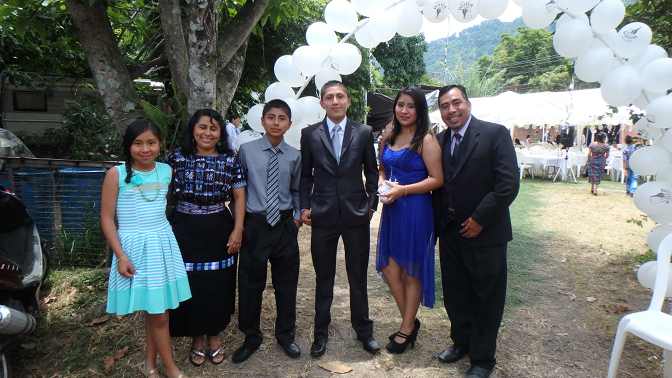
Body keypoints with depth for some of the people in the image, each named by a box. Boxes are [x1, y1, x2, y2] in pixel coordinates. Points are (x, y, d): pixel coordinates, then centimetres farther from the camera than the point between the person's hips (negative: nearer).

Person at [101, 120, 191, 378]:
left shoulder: (166, 171, 4)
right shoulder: (116, 174, -8)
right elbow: (106, 218, -6)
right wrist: (120, 255, -12)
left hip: (163, 245, 4)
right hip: (134, 249, -4)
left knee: (155, 311, 10)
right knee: (158, 314, 1)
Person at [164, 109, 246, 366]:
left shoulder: (229, 160, 0)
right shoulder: (177, 157, -1)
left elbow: (239, 195, 1)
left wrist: (238, 229, -7)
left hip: (219, 232, 0)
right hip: (184, 231, 0)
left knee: (218, 286, 10)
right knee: (189, 286, 8)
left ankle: (214, 336, 34)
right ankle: (196, 339, 31)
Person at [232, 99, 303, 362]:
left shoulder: (294, 156, 1)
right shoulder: (246, 151, -3)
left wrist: (297, 217, 2)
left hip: (284, 225, 2)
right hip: (255, 225, -1)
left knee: (286, 284, 13)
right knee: (250, 284, 9)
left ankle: (286, 335, 35)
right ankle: (251, 338, 32)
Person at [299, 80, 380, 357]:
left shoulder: (364, 133, 4)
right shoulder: (309, 134, 3)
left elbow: (372, 172, 9)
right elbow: (305, 175, 8)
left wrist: (371, 204, 2)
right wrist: (305, 206, 0)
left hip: (356, 215, 0)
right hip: (323, 216, 0)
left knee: (358, 276, 11)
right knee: (323, 278, 11)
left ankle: (363, 329, 30)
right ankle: (321, 332, 29)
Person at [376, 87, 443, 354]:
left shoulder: (426, 140, -9)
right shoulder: (388, 138, 11)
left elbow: (437, 179, -13)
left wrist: (403, 190, -20)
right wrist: (381, 183, 0)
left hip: (416, 211, -6)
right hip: (391, 210, 6)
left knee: (411, 271, 7)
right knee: (389, 268, 9)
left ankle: (406, 329, 26)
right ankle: (410, 322, 30)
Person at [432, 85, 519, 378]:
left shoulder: (495, 134, -10)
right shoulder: (440, 141, 7)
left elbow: (508, 184, -17)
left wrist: (479, 219, -17)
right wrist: (439, 221, 1)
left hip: (484, 233, -5)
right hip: (449, 233, 5)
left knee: (486, 299, 10)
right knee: (455, 295, 18)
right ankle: (461, 341, 40)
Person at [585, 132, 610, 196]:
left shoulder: (592, 144, -4)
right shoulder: (606, 146, -6)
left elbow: (589, 154, -3)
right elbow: (607, 155, 1)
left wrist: (587, 159, 13)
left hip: (592, 160, 2)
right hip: (601, 161, -2)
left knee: (592, 173, 17)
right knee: (598, 175, 4)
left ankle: (592, 188, 25)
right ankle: (595, 190, -1)